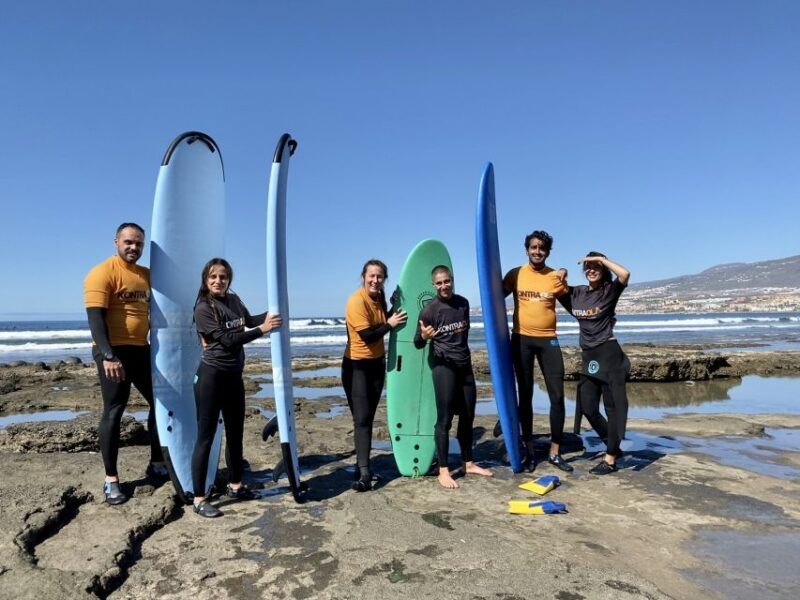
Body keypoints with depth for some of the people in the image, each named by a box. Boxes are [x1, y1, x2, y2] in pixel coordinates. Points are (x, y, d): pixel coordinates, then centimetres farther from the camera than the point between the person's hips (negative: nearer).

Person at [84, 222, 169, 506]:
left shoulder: (146, 274, 13)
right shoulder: (102, 272, -9)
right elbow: (95, 317, -18)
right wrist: (108, 355, -28)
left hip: (142, 349, 8)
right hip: (113, 351, -7)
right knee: (113, 412, -1)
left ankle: (157, 464, 25)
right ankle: (111, 478, 11)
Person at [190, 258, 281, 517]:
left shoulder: (234, 300, 7)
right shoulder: (203, 308, -14)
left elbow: (248, 320, 26)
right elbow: (227, 339, -20)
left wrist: (271, 314, 12)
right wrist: (263, 329, -19)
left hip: (234, 375, 7)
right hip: (212, 375, -7)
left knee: (235, 433, 16)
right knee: (206, 436, -3)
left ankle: (235, 485, 32)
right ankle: (199, 499, 6)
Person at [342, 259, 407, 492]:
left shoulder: (379, 297, 5)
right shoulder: (357, 301, -20)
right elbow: (367, 335, -24)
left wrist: (395, 309, -4)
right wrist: (390, 324, -14)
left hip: (377, 363, 7)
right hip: (357, 366, -7)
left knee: (369, 417, 10)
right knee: (361, 418, -10)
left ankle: (363, 464, 19)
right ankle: (364, 471, -7)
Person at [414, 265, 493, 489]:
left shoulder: (463, 303, 6)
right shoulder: (429, 309, -10)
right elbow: (418, 344, -8)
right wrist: (424, 336, -29)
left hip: (465, 365, 6)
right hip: (444, 367, -6)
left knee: (467, 416, 12)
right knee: (445, 419, -5)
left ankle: (468, 464, 26)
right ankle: (443, 471, 4)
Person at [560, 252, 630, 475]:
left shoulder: (610, 291, -5)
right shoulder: (576, 293, 9)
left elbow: (625, 274, -24)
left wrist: (600, 258, -15)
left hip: (609, 354, -6)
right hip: (588, 356, 6)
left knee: (614, 405, 0)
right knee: (587, 408, 10)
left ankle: (610, 458, 7)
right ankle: (613, 447, 28)